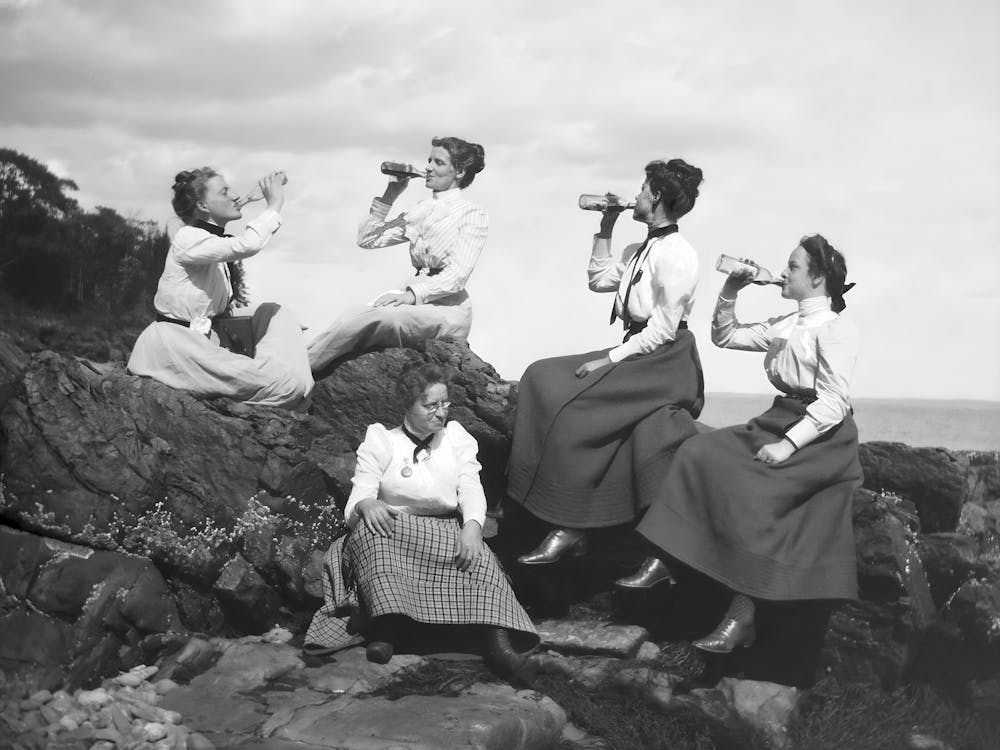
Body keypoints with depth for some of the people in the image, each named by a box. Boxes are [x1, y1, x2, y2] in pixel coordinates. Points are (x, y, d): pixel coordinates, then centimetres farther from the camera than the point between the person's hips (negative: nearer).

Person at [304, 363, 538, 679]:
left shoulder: (457, 436, 16)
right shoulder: (380, 440, 9)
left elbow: (471, 489, 1)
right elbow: (361, 491, -4)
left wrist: (472, 526, -22)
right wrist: (367, 505, -32)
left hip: (449, 535, 1)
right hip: (393, 534, -1)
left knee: (478, 555, -31)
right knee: (369, 529, -34)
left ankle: (498, 641, -48)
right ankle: (386, 627, -43)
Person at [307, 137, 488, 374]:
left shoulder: (473, 214, 0)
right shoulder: (422, 210, 19)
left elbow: (458, 273, -12)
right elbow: (366, 239, 17)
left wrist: (412, 294, -24)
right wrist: (390, 195, 8)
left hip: (447, 308, -6)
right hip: (417, 301, 6)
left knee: (362, 320, -31)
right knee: (352, 317, -25)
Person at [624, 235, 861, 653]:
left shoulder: (836, 329, -9)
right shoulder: (784, 326, 17)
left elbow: (833, 403, -18)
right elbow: (725, 336, 25)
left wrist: (788, 444, -26)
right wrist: (729, 293, 10)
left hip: (821, 437, -8)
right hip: (779, 421, 8)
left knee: (745, 486, -29)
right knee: (699, 453, -10)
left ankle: (743, 615, -26)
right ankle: (662, 561, -17)